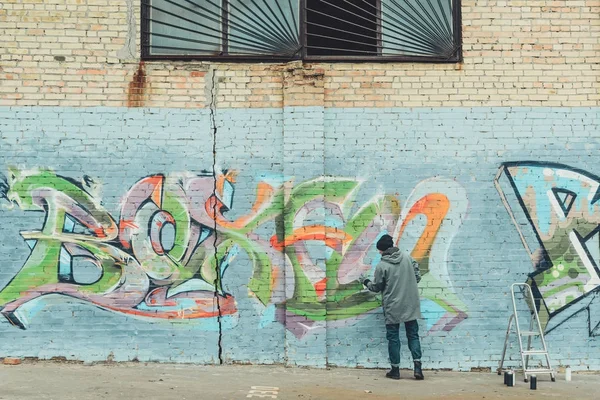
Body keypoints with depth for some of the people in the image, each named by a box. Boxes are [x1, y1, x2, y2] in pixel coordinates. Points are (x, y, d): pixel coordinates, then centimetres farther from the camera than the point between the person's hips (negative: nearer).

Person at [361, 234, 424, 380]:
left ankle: (395, 370, 12)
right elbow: (417, 277, 6)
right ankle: (417, 366, -2)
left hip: (392, 307, -3)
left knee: (393, 337, 8)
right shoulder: (408, 258, 0)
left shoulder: (382, 266, -11)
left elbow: (377, 287, 0)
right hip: (410, 304, 3)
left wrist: (367, 283, 21)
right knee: (413, 335, 9)